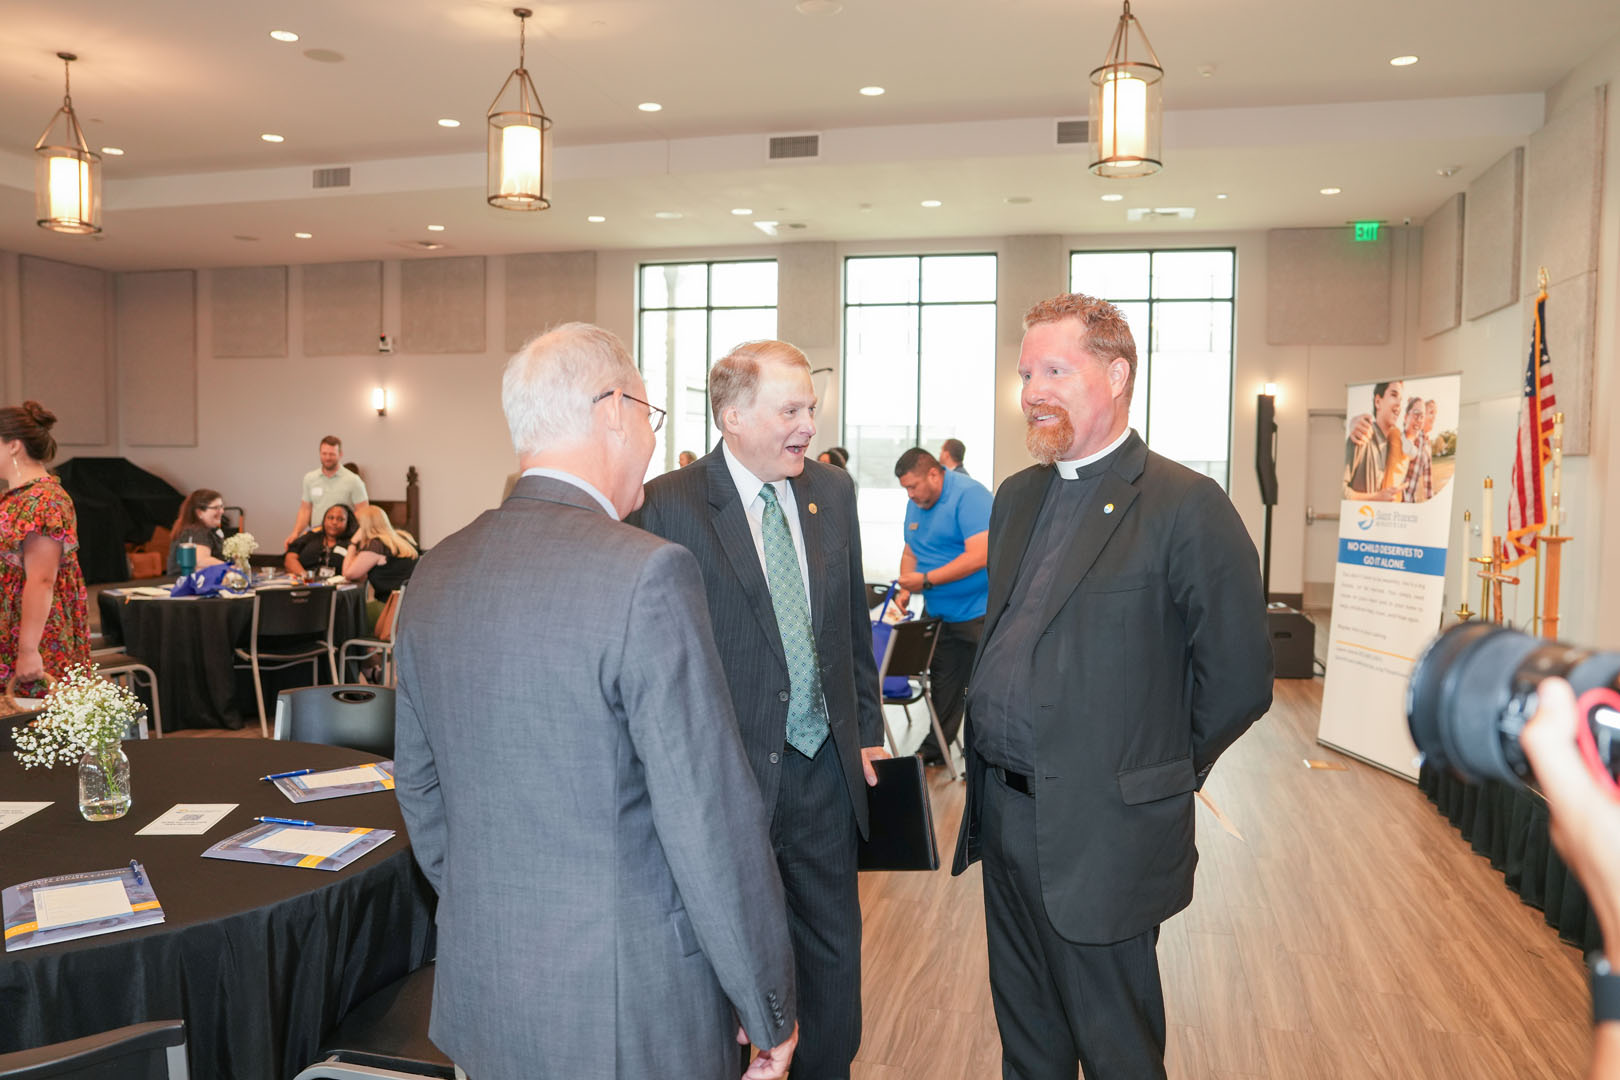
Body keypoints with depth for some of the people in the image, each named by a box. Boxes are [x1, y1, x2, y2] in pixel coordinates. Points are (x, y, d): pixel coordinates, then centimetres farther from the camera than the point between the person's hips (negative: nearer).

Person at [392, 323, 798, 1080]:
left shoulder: (436, 574, 1)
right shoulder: (647, 574, -21)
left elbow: (419, 785, 11)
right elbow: (712, 821, -20)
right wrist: (770, 1009, -8)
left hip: (480, 993, 7)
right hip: (629, 1016, -6)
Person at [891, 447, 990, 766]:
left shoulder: (969, 495, -17)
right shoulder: (916, 503, 10)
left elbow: (979, 556, -26)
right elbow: (910, 552, 19)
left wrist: (926, 580, -22)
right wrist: (905, 590, 1)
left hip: (980, 612, -8)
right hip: (939, 613, 8)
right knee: (943, 683, 14)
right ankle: (936, 748, 25)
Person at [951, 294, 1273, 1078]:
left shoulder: (1186, 505, -14)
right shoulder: (1017, 497, 10)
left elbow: (1239, 680, -13)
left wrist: (1159, 773, -3)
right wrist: (991, 764, 11)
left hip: (1100, 832, -7)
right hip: (1003, 815, 7)